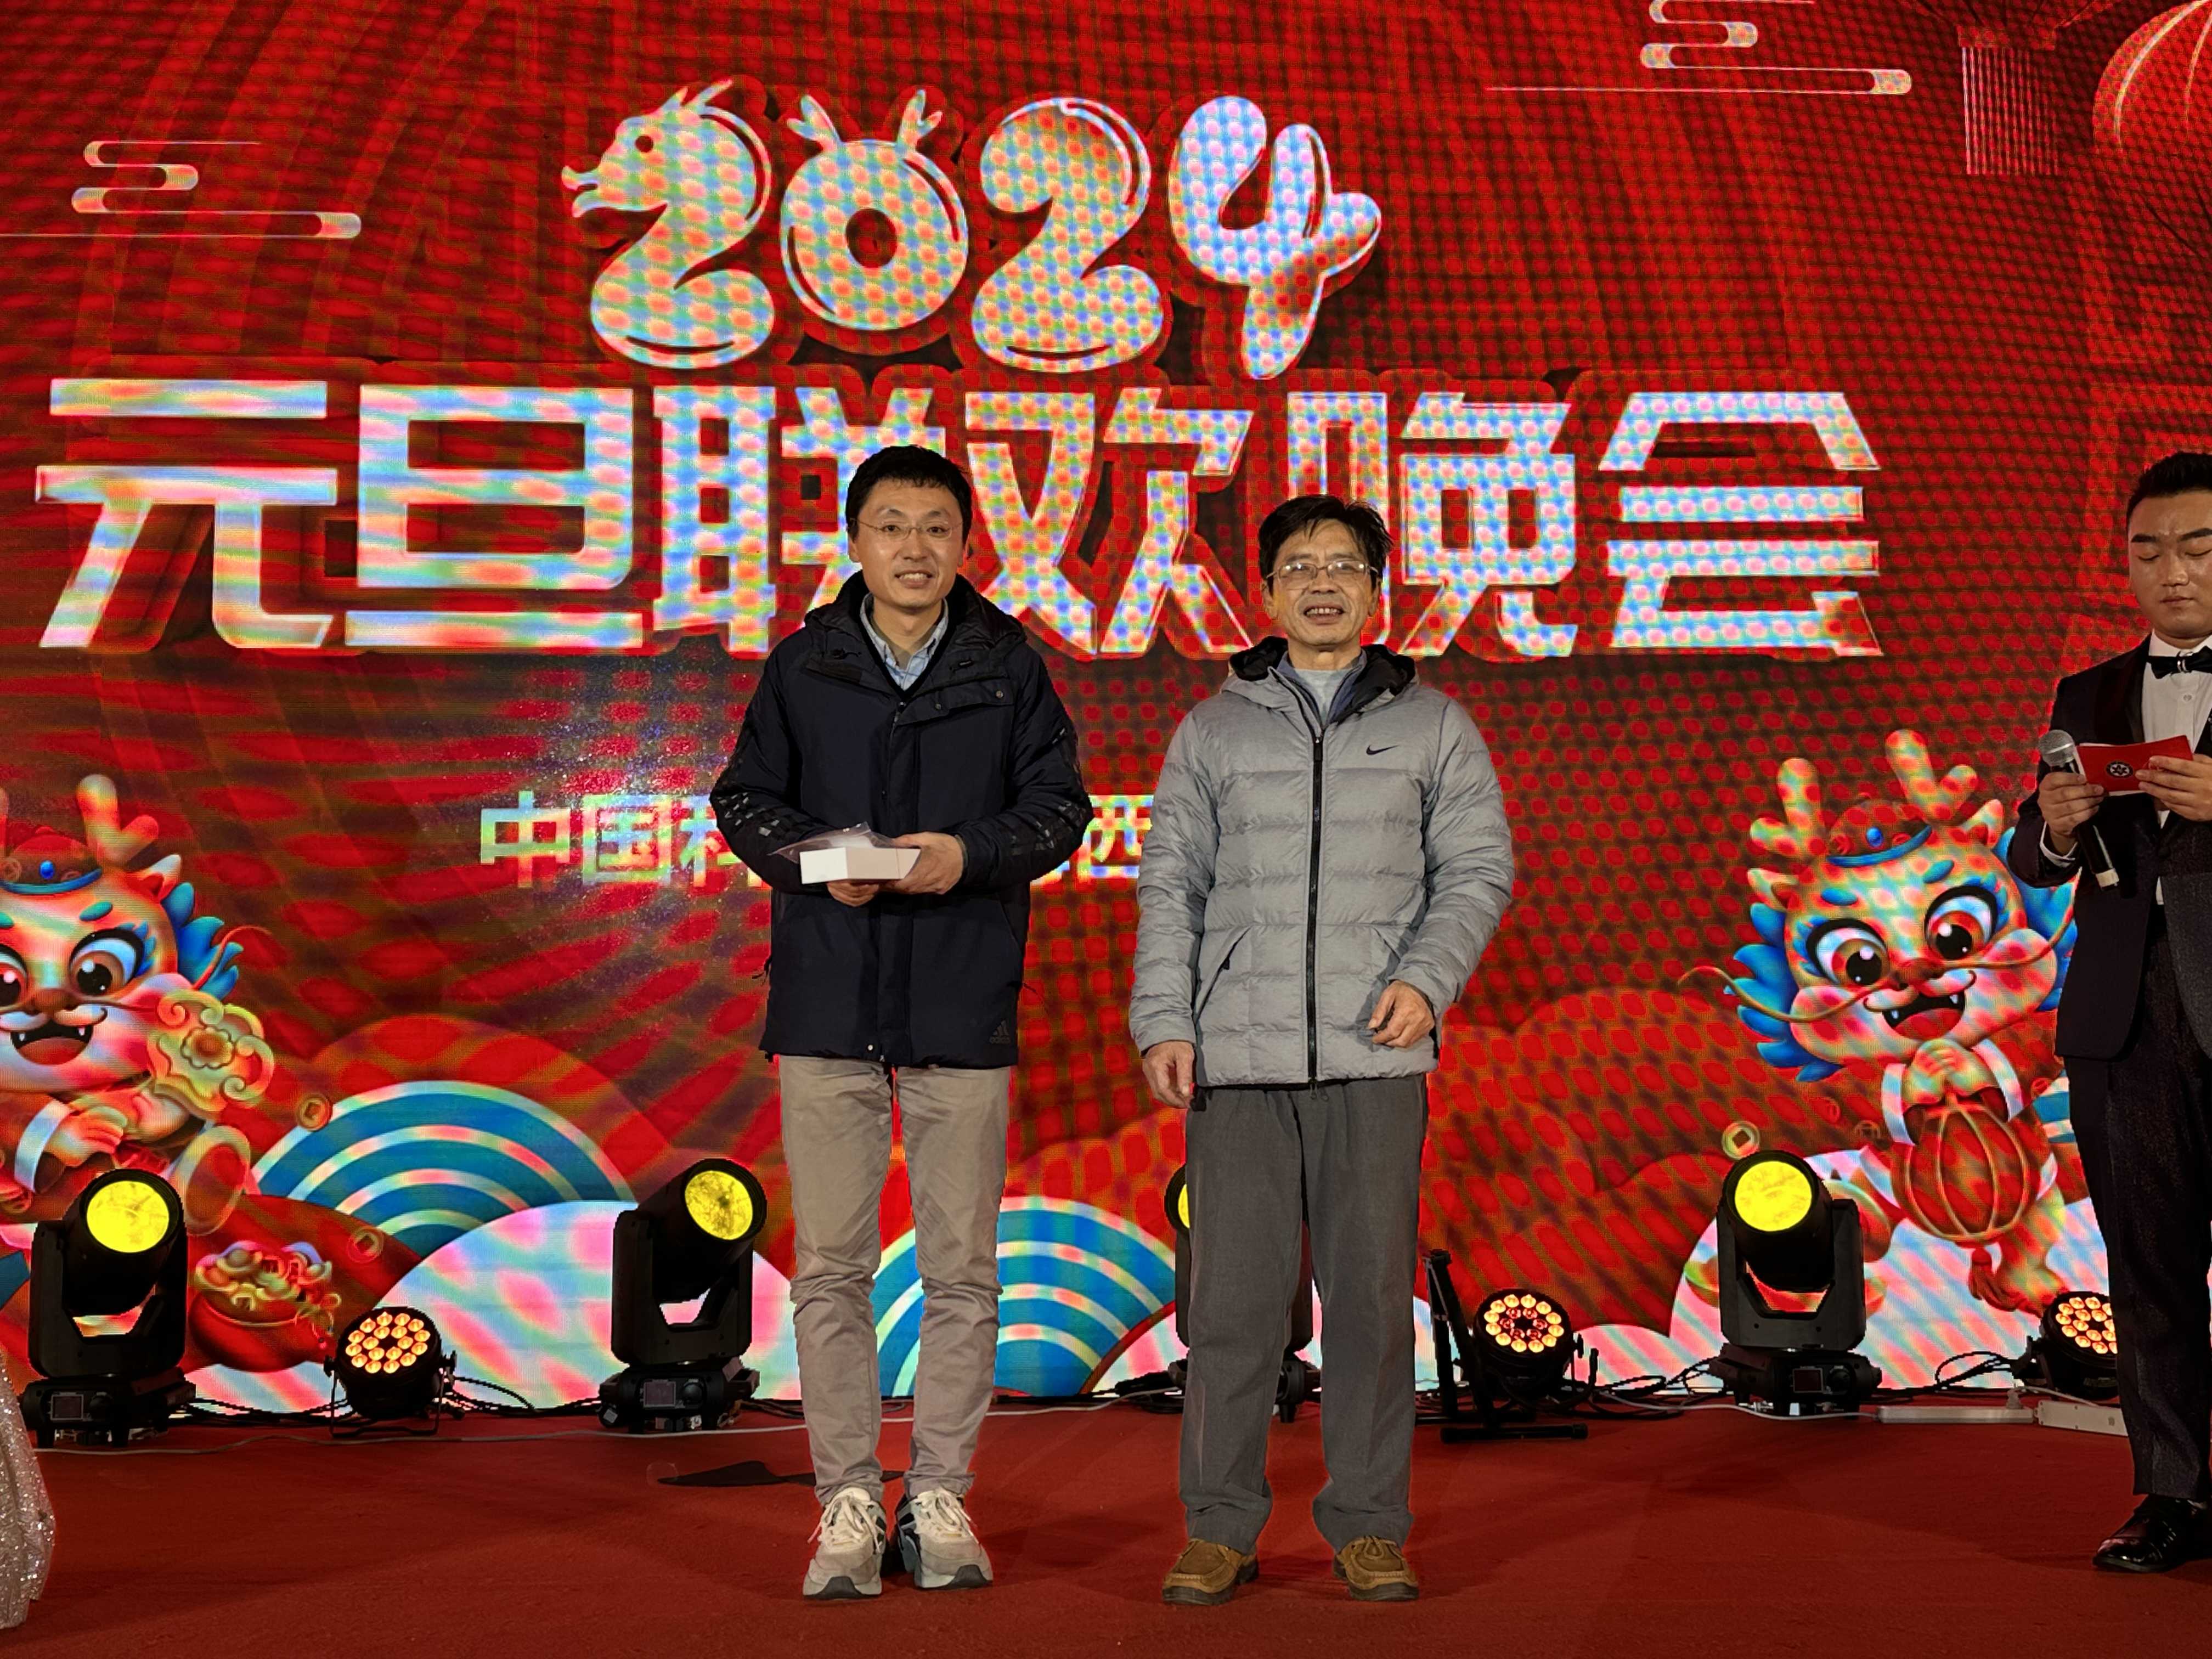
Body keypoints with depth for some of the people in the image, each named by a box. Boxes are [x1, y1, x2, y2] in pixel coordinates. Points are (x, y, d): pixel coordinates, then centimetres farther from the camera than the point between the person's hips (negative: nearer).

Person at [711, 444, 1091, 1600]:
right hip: (827, 996, 0)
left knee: (961, 1266, 5)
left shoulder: (1009, 667, 5)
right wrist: (813, 858, -12)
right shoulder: (803, 666, 6)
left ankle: (941, 1498, 16)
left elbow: (1058, 803, 4)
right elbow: (746, 799, 8)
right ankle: (848, 1500, 13)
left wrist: (972, 853, -14)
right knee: (831, 1265, 3)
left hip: (962, 1003, 0)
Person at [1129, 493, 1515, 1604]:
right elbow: (1171, 882, 10)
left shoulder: (1431, 726, 12)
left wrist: (1428, 976, -8)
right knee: (1232, 1295, 0)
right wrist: (1163, 1022, 0)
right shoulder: (1214, 729, 13)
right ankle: (1219, 1531, 9)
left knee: (1373, 1293, 2)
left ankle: (1369, 1526, 13)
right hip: (1238, 1054, 0)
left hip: (1375, 1055, 0)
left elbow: (1478, 867, 9)